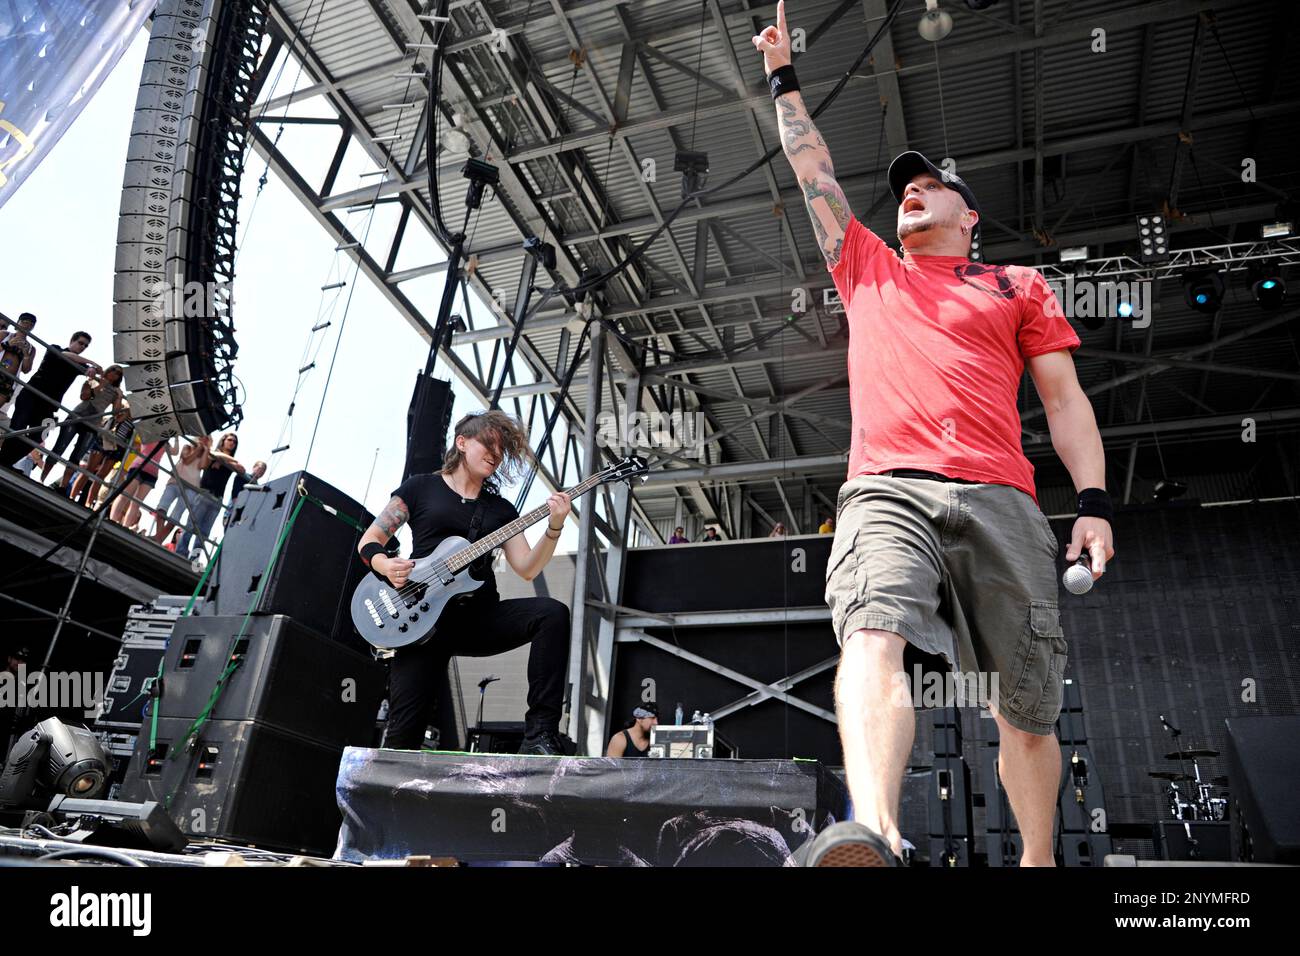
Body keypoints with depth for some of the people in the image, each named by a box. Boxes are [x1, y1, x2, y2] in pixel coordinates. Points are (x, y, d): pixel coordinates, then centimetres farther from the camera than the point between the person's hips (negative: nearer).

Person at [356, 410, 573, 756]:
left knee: (552, 613, -25)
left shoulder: (501, 509, 17)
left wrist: (554, 527, -10)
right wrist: (385, 565, -14)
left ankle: (540, 735, -27)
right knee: (404, 727, -15)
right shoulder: (421, 487, 10)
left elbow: (527, 568, 5)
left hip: (480, 617, 3)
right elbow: (369, 541, 9)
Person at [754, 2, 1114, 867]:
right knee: (873, 639, -30)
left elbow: (1063, 396, 16)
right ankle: (874, 834, -45)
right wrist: (785, 79, 39)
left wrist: (1095, 501, 4)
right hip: (887, 490, 0)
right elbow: (813, 169, 33)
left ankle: (1039, 860, 18)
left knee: (1028, 708, 1)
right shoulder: (867, 269, 27)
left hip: (1001, 500, 1)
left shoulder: (1019, 285, 24)